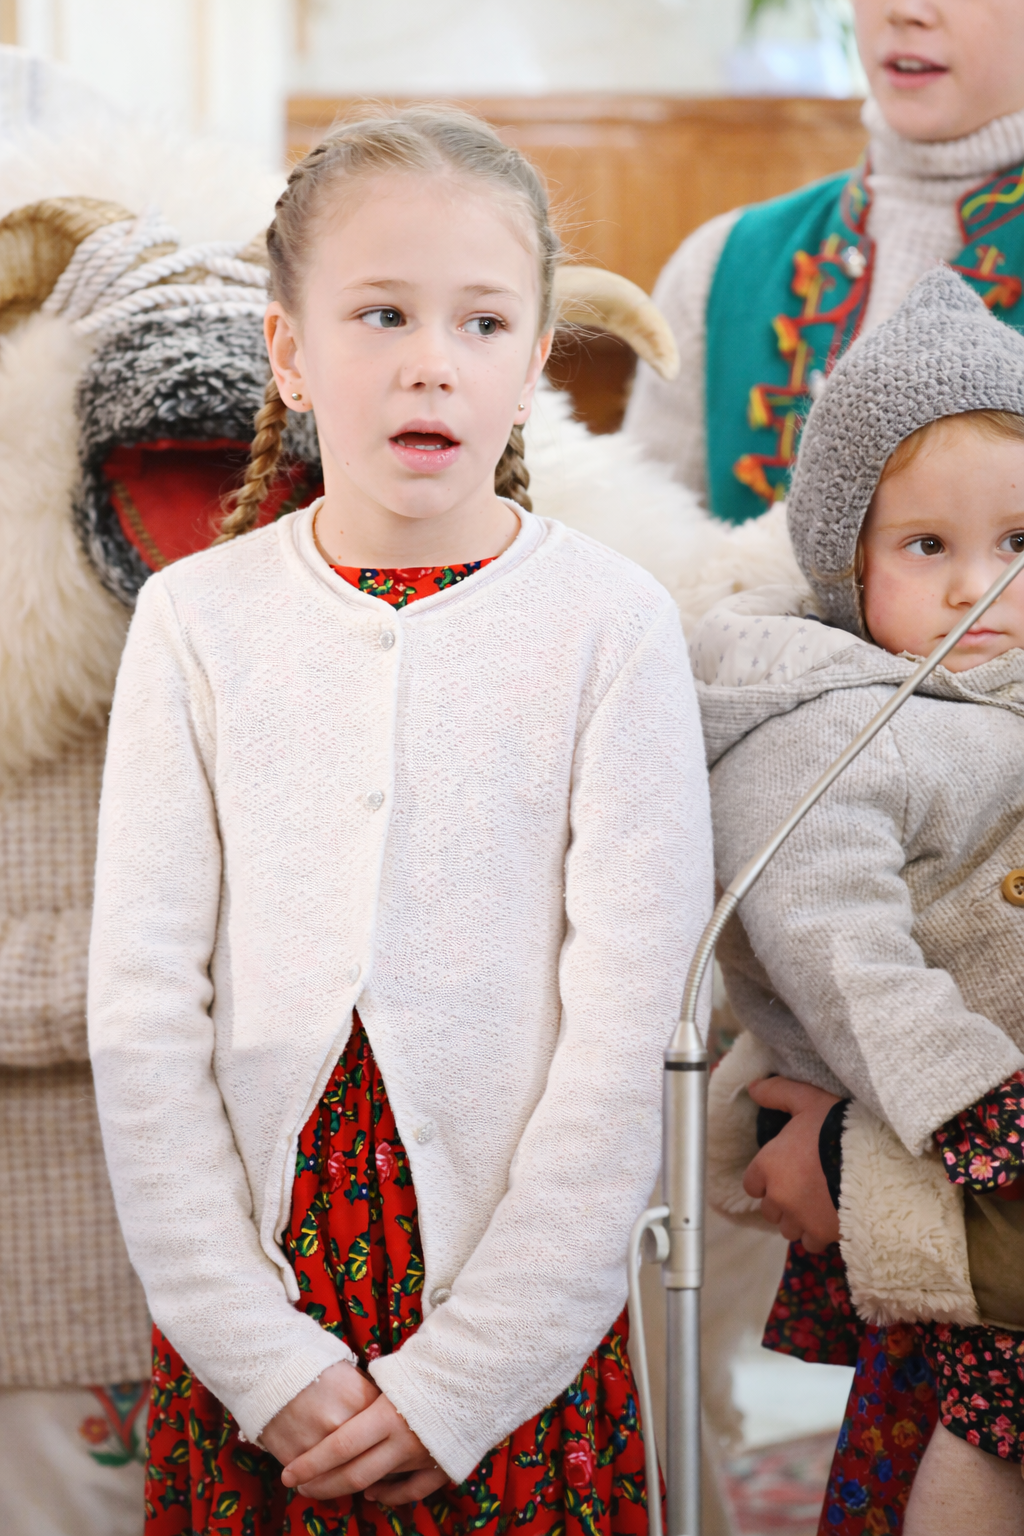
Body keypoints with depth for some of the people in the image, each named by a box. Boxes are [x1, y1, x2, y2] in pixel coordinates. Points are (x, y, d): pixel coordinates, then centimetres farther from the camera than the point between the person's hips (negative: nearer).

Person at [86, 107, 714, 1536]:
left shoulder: (610, 623, -7)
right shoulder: (196, 618, -2)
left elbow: (621, 1029, -9)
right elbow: (143, 1011, -3)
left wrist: (460, 1380, -10)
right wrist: (260, 1355, -9)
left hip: (518, 1339, -1)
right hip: (246, 1337, 2)